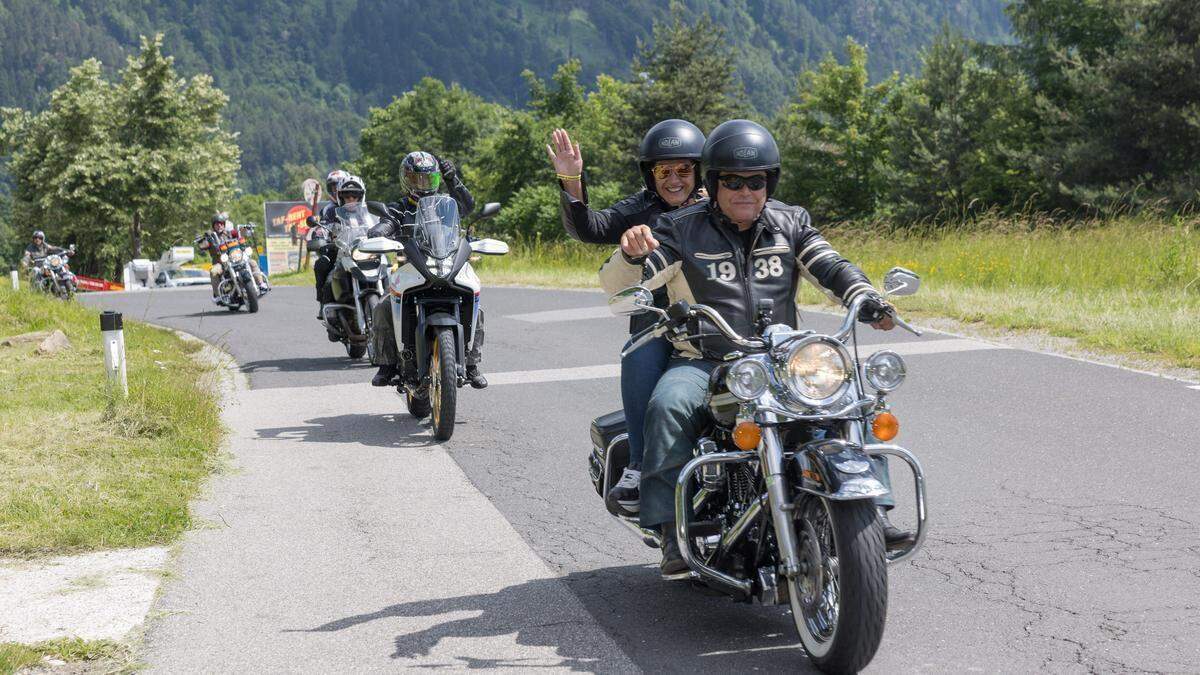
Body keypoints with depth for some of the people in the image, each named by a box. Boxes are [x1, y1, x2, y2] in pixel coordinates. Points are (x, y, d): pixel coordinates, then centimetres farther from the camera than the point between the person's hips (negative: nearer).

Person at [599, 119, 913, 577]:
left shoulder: (790, 224, 11)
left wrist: (869, 302, -21)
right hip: (703, 363, -3)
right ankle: (673, 531, -30)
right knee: (669, 407, -33)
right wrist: (632, 255, -32)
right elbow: (616, 285, -7)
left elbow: (831, 269, 1)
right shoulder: (681, 229, 0)